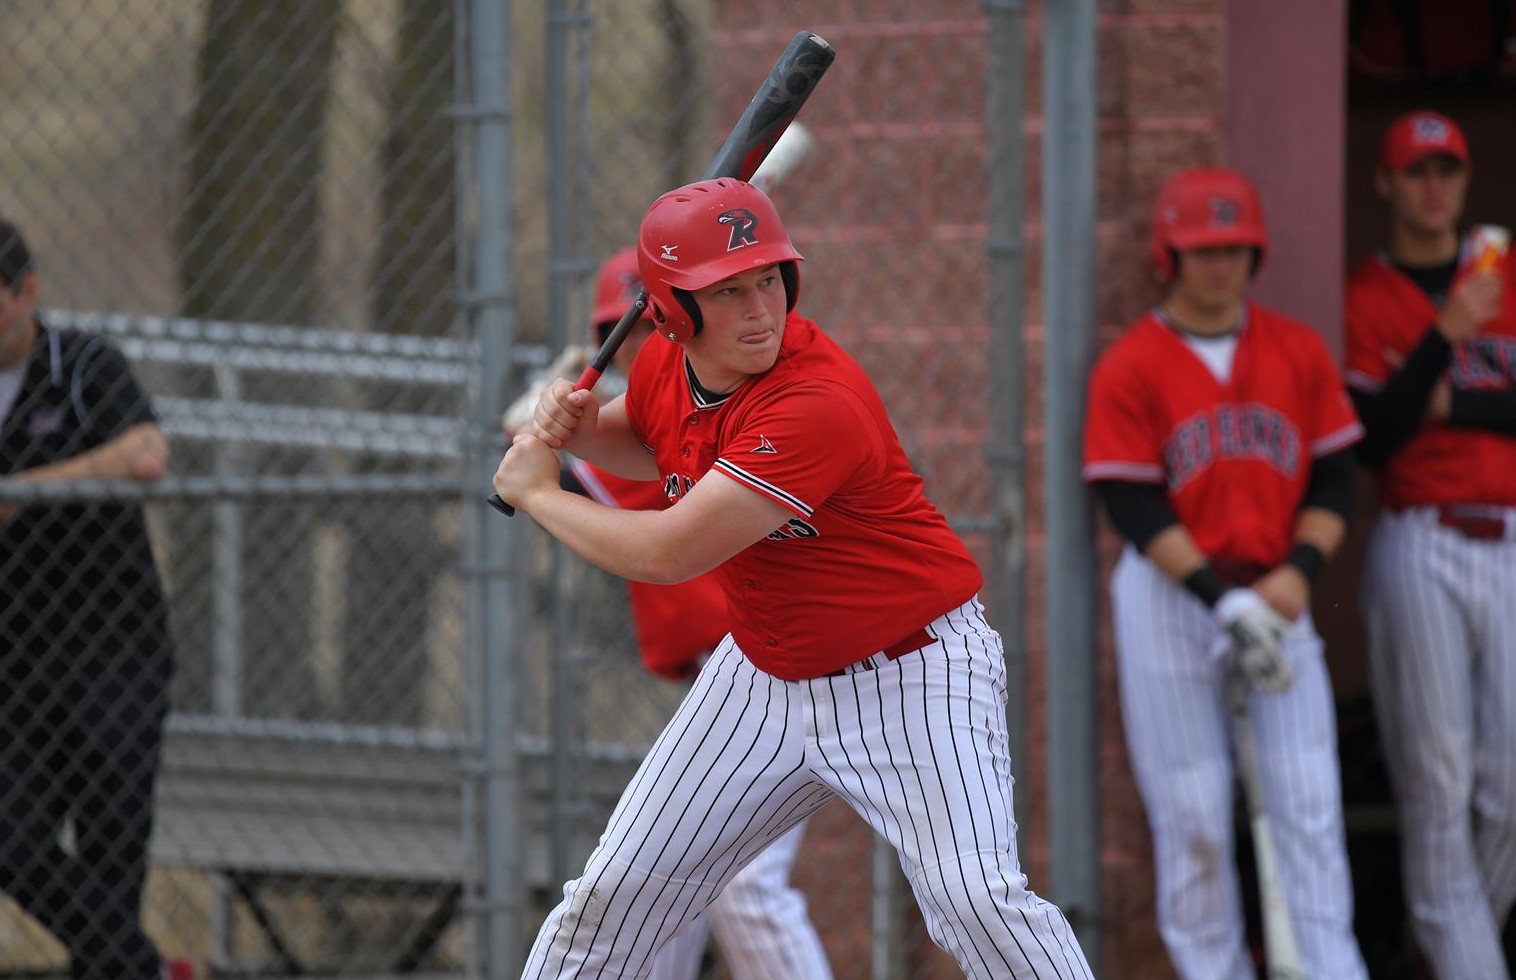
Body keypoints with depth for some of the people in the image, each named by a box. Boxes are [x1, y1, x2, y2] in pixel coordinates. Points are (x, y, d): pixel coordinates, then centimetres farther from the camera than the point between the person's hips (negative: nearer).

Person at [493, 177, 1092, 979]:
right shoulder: (665, 366, -6)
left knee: (973, 897, -25)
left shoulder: (818, 402, -32)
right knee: (614, 891, 6)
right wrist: (578, 427, -2)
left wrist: (537, 494, -16)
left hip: (910, 674, -7)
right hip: (767, 672, 7)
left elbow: (666, 555, -32)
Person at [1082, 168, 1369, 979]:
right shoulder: (1130, 367, -3)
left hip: (1276, 592, 3)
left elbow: (1334, 478, 8)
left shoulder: (1298, 353, 8)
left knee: (1308, 804, -5)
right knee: (1192, 816, -3)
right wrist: (1223, 598, -17)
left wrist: (1298, 572, -10)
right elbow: (1132, 505, -8)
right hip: (1171, 598, -3)